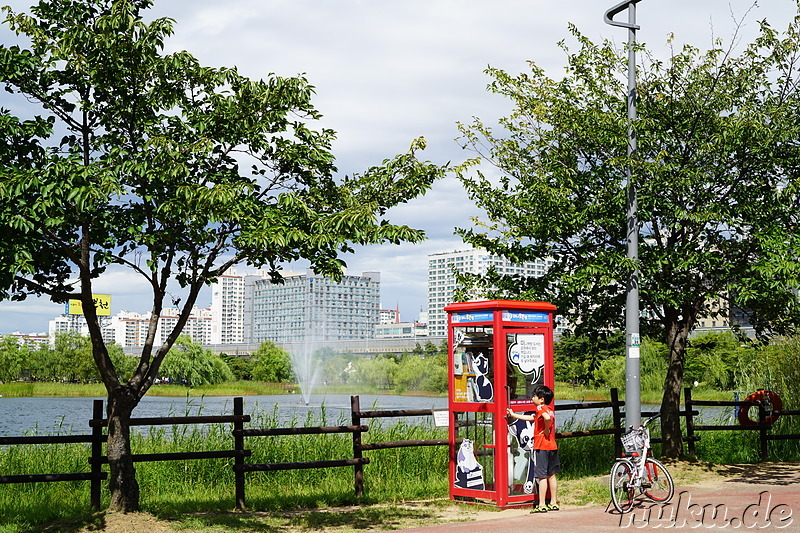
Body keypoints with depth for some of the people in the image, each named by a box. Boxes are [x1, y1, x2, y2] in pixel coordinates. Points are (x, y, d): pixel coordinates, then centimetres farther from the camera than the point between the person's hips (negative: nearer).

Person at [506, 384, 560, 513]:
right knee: (551, 475, 14)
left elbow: (547, 417, -37)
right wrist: (513, 414, 35)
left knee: (542, 476, -5)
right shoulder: (550, 409, 16)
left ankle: (541, 505, -3)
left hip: (541, 447, -9)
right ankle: (554, 503, 19)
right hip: (552, 446, 9)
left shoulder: (541, 408, -11)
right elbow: (531, 418, 29)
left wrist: (546, 430, -19)